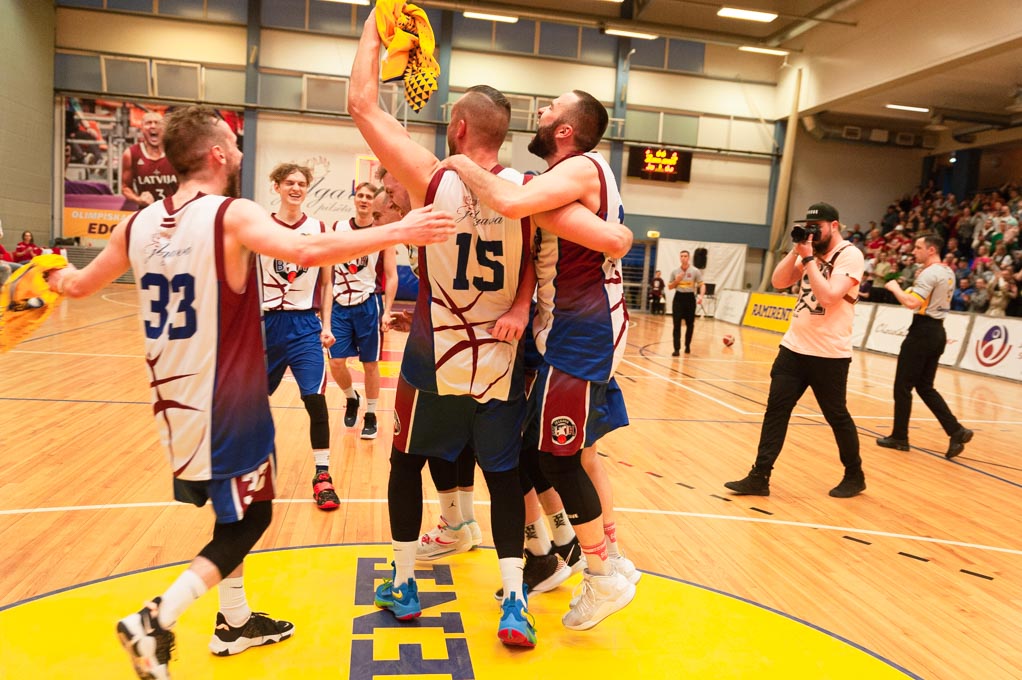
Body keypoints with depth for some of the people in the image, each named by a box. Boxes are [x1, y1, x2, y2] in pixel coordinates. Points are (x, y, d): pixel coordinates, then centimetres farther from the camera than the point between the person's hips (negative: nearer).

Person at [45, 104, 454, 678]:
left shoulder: (139, 224, 4)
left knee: (232, 513, 22)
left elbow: (79, 285, 19)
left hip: (177, 402, 8)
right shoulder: (231, 216, -16)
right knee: (249, 519, 9)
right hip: (226, 403, -7)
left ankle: (236, 622, 34)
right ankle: (155, 622, 3)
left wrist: (59, 277, 42)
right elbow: (309, 251, -34)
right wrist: (399, 232, -30)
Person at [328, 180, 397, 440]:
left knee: (370, 364, 5)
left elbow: (392, 276, -3)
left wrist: (387, 311, -11)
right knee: (336, 362, 0)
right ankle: (351, 398, 29)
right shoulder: (338, 228, 7)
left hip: (368, 304, -2)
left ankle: (371, 416, 20)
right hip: (340, 304, 3)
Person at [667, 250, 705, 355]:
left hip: (690, 298, -1)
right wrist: (676, 281, -8)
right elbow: (670, 287, 11)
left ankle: (687, 346, 27)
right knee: (677, 325, -6)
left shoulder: (695, 271, -2)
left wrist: (701, 295, -22)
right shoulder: (675, 272, 5)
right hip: (678, 298, 1)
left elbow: (702, 285, -5)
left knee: (690, 325, 8)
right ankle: (677, 349, -6)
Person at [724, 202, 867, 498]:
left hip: (829, 354, -6)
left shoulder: (850, 255, -12)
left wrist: (809, 258, -20)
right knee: (775, 410, 1)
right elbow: (778, 282, 3)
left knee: (837, 416, 8)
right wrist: (797, 250, -7)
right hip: (794, 347, 6)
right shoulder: (812, 253, 10)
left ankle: (855, 476, 29)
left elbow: (828, 296, -24)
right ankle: (760, 477, 6)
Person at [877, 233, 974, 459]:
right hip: (937, 331, 9)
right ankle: (956, 431, 4)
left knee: (903, 386, 1)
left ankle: (899, 437, 9)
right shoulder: (948, 273, 14)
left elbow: (912, 303, -25)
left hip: (923, 331, -9)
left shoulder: (930, 273, -16)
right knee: (925, 387, 14)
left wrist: (894, 287, -11)